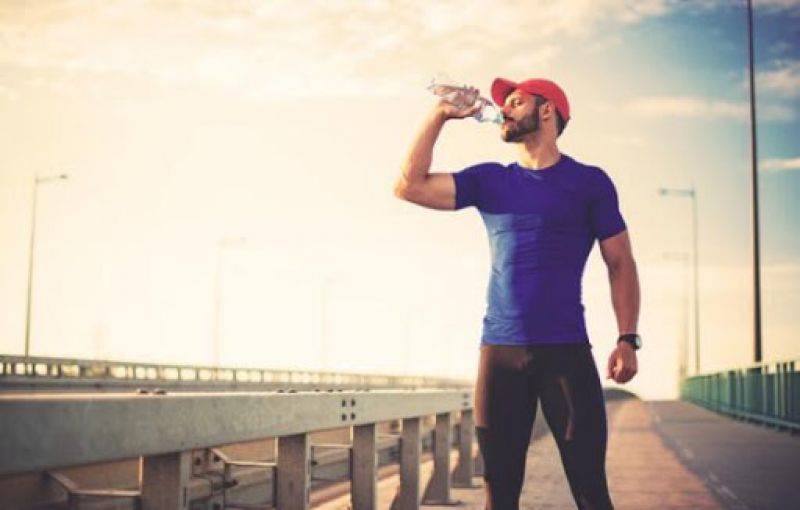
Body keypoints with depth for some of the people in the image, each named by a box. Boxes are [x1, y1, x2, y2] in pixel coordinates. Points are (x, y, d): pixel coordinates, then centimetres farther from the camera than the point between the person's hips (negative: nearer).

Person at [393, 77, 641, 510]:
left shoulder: (589, 182, 6)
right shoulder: (490, 180, 13)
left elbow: (620, 264, 5)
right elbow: (409, 186, 5)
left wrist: (627, 338, -6)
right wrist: (439, 116, 5)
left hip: (566, 349, -3)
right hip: (500, 349, 3)